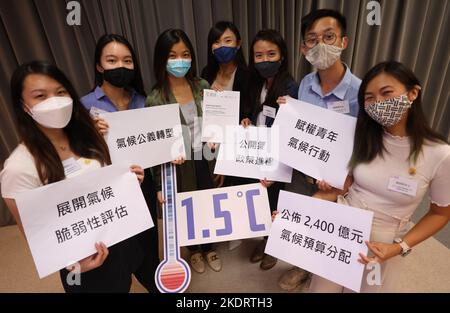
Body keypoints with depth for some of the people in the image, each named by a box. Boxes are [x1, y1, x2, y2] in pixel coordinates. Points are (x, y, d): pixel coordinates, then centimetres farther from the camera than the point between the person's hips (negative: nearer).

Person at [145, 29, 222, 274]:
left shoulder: (203, 87, -3)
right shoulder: (155, 99, -13)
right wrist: (160, 185, -13)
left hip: (207, 162, 3)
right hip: (180, 168, -2)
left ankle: (209, 248, 48)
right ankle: (194, 250, 48)